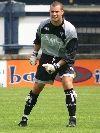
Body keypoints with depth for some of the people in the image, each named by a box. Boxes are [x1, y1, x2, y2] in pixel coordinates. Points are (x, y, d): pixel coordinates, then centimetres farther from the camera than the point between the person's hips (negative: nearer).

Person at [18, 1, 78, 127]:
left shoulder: (70, 29, -21)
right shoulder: (43, 24, -10)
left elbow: (71, 53, -21)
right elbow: (38, 39, 14)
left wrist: (56, 66, -26)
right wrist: (34, 54, 10)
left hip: (65, 60, -3)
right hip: (47, 57, 3)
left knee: (67, 83, -25)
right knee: (36, 88, 5)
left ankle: (72, 119, -18)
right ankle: (24, 118, 18)